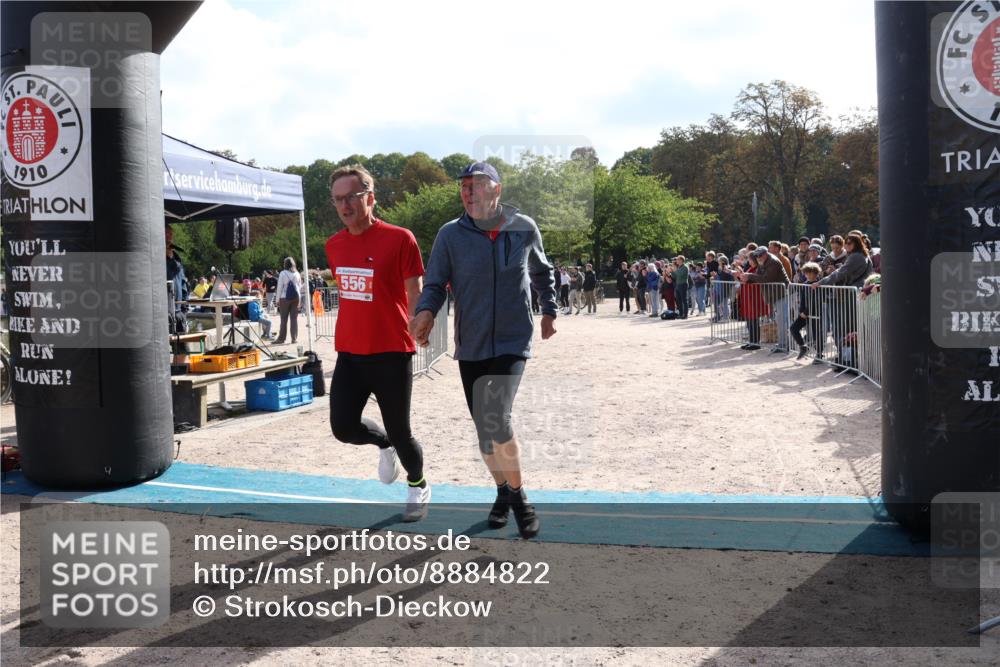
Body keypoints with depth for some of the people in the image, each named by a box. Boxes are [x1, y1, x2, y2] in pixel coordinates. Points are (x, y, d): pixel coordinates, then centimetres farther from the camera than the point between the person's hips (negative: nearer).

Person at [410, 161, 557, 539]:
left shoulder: (524, 229, -2)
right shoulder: (451, 234, -5)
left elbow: (541, 272, 16)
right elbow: (435, 283, -3)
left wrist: (549, 310, 17)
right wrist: (426, 311, -23)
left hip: (513, 341, -2)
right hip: (471, 345, 2)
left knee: (496, 419, -20)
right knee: (484, 428, 10)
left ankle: (519, 496, 1)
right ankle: (504, 493, 34)